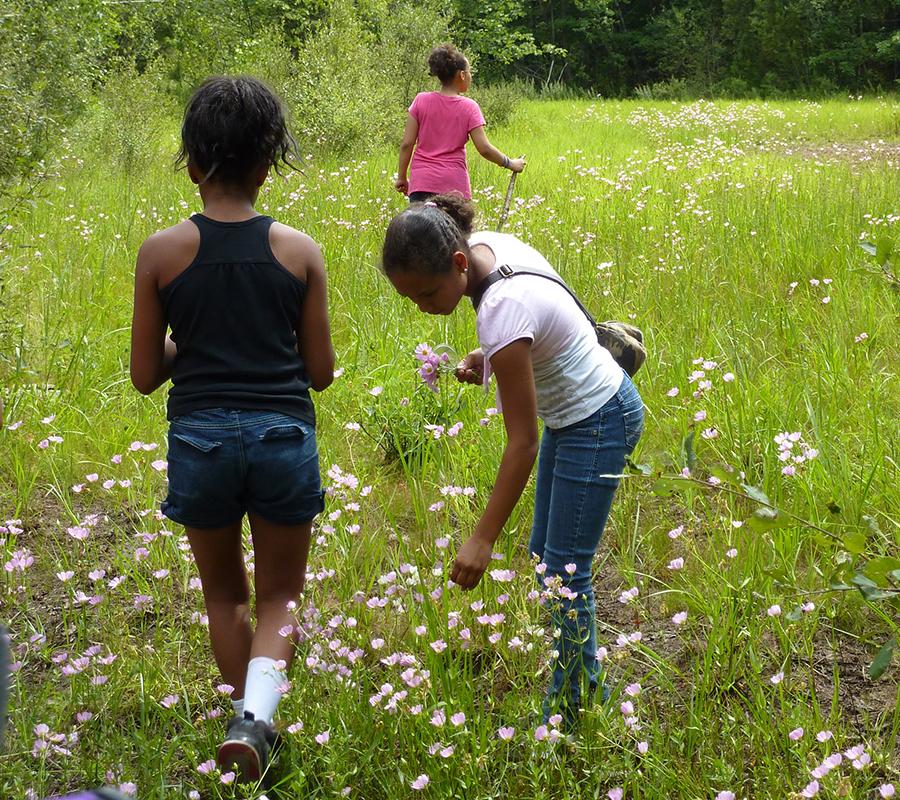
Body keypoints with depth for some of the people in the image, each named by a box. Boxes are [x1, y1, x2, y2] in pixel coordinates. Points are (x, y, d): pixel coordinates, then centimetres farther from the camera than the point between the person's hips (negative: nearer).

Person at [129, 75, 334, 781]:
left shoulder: (162, 252, -6)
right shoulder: (299, 251, -5)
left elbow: (145, 374, 0)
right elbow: (321, 371, 1)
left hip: (199, 437, 0)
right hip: (284, 435, 0)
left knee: (225, 593, 22)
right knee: (279, 596, 15)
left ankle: (248, 720, 31)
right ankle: (255, 717, -8)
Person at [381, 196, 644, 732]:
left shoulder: (503, 312, -36)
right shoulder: (488, 244, -11)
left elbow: (523, 442, -31)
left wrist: (484, 539, -27)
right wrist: (486, 358, -5)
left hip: (598, 425, -10)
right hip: (574, 410, 10)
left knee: (564, 573, -3)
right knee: (545, 555, 17)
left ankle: (575, 711, 11)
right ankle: (580, 683, 31)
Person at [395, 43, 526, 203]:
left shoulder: (421, 100, 1)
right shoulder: (469, 107, -3)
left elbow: (406, 144, 0)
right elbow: (484, 148, -5)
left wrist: (401, 177, 10)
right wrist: (511, 164, 10)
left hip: (421, 184, 2)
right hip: (455, 185, -1)